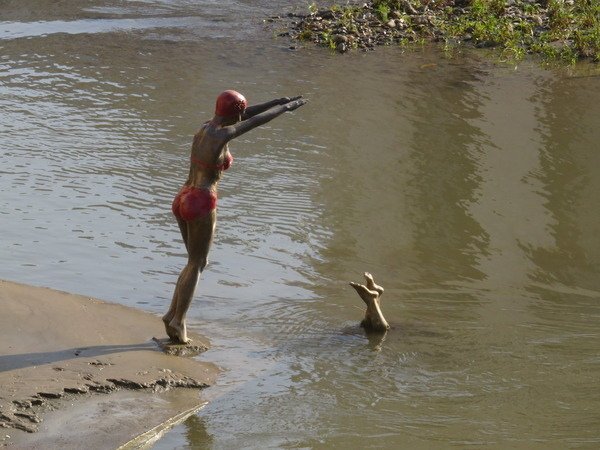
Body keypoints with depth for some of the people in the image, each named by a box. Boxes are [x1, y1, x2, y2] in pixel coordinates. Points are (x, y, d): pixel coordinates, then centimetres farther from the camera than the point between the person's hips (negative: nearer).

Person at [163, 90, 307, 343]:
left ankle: (172, 314, 14)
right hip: (201, 204, -8)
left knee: (198, 262, 18)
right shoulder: (222, 135, -15)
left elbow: (246, 114, 18)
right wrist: (287, 107, 8)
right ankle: (178, 320, 2)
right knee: (196, 265, 3)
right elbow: (258, 120, -6)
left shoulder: (205, 128, 9)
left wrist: (280, 101, 22)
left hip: (182, 201, 9)